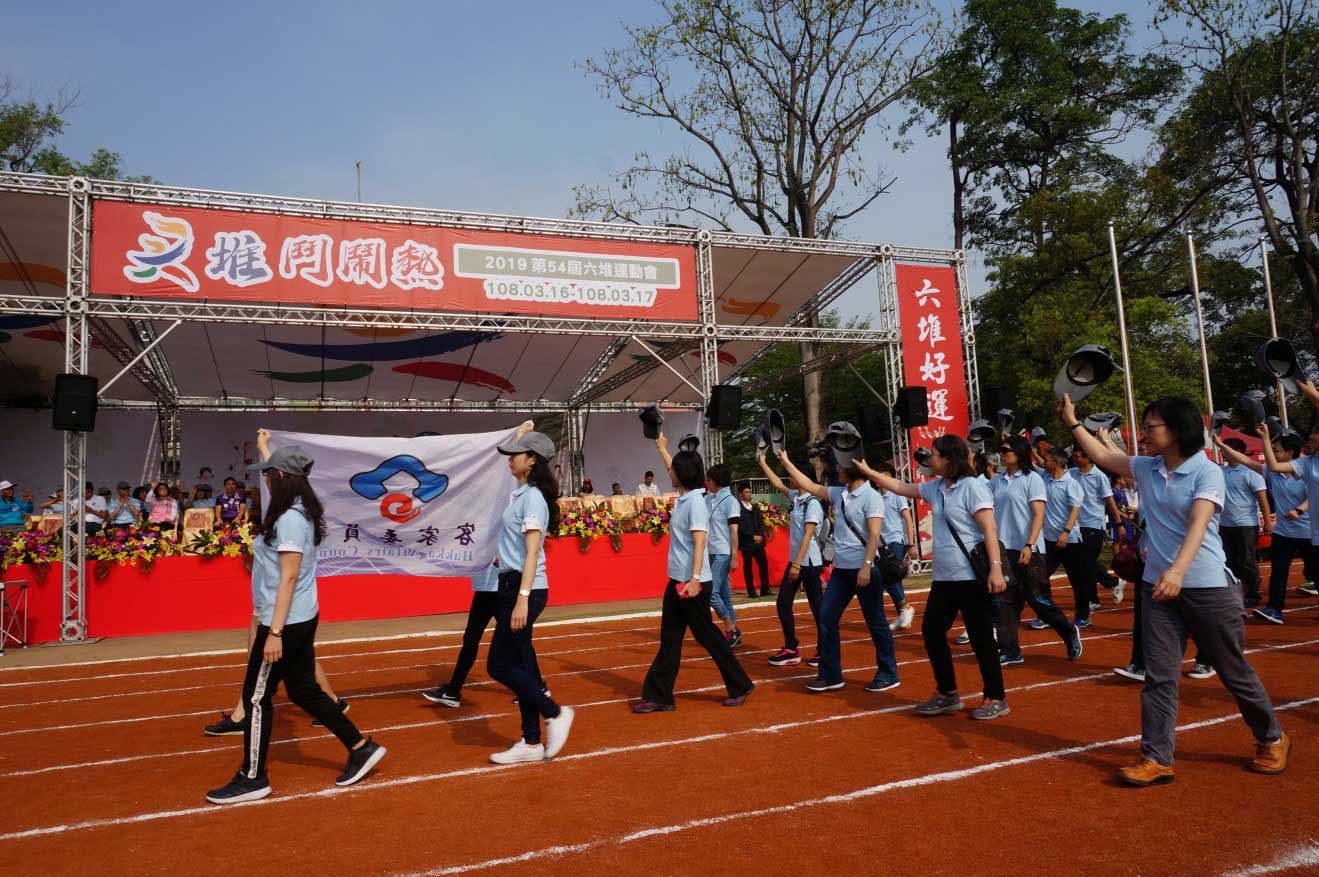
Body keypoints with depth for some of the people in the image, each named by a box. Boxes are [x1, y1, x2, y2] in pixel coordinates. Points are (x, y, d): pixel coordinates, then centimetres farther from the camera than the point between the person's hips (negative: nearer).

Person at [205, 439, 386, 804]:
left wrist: (275, 632, -22)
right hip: (302, 619, 9)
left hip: (286, 623, -9)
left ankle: (252, 778, 18)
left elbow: (288, 578, -22)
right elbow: (277, 475, 31)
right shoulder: (298, 510, 7)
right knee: (304, 691, 15)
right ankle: (361, 747, 19)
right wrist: (263, 447, 45)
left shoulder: (289, 519, -20)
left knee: (256, 695, 4)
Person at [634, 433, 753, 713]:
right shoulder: (682, 498, 8)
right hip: (676, 582, 9)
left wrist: (695, 579, -31)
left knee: (707, 637, 2)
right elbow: (675, 471, 30)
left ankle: (740, 686, 18)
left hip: (694, 583, -9)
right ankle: (658, 696, 13)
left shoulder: (696, 501, -16)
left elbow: (699, 543, -23)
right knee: (669, 641, 9)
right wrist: (662, 449, 43)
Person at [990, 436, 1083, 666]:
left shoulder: (1032, 479, -6)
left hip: (1028, 550, -5)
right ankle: (1010, 653, 10)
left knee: (1039, 600, 2)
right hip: (1003, 550, 5)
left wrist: (1029, 546, -19)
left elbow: (1038, 515, -11)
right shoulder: (996, 481, 9)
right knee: (1005, 602, 4)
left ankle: (1070, 634, 25)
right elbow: (989, 513, 13)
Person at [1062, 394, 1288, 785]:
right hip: (1158, 586, 5)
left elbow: (1198, 524, -27)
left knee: (1234, 672, 11)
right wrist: (1073, 421, 18)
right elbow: (1102, 456, 20)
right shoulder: (1146, 469, 5)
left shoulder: (1207, 472, -13)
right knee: (1159, 676, 3)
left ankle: (1272, 739, 35)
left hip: (1207, 588, -5)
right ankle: (1156, 758, 7)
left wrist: (1178, 569, -42)